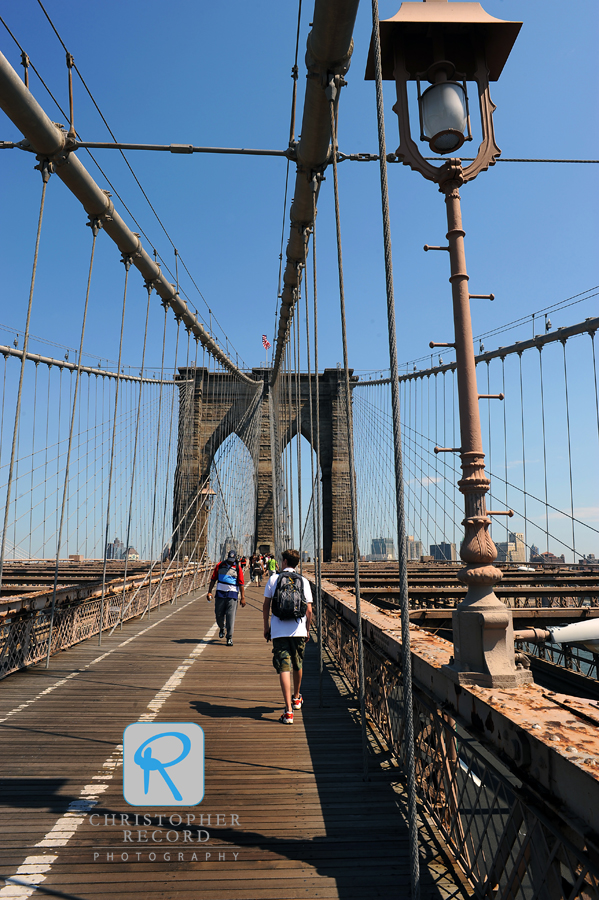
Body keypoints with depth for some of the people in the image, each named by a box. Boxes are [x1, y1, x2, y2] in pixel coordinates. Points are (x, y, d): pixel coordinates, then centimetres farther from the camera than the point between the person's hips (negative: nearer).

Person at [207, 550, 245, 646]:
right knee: (219, 614, 10)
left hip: (232, 595, -2)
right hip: (220, 593, 2)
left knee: (231, 616, -7)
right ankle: (222, 628, 40)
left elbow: (241, 584, 1)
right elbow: (213, 579, 10)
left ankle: (229, 638, 0)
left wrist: (243, 597, -3)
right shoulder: (219, 565, 5)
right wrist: (209, 592, 4)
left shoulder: (237, 568, 1)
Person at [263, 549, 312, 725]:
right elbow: (309, 610, 1)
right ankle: (296, 698, 42)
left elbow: (266, 606, 3)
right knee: (297, 665, 21)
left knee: (284, 668, -4)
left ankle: (288, 711, -12)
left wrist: (266, 628, 13)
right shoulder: (304, 581, 3)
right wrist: (307, 630, 14)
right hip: (298, 630, 2)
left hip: (278, 631, -2)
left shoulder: (273, 579, 1)